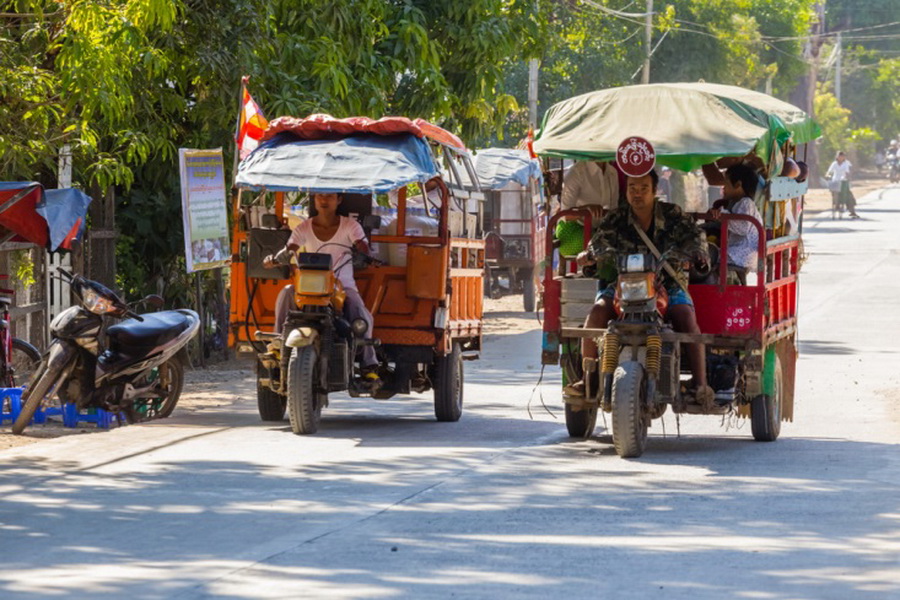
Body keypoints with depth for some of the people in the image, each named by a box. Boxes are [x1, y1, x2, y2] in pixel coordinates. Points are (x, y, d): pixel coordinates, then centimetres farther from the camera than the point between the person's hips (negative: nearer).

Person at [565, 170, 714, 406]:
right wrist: (590, 253, -30)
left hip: (668, 283, -1)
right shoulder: (617, 219, 6)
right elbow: (602, 239, -7)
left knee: (686, 316, -31)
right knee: (597, 312, -26)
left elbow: (693, 234, -6)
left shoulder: (672, 215, 3)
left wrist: (699, 252, -28)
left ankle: (700, 384, -33)